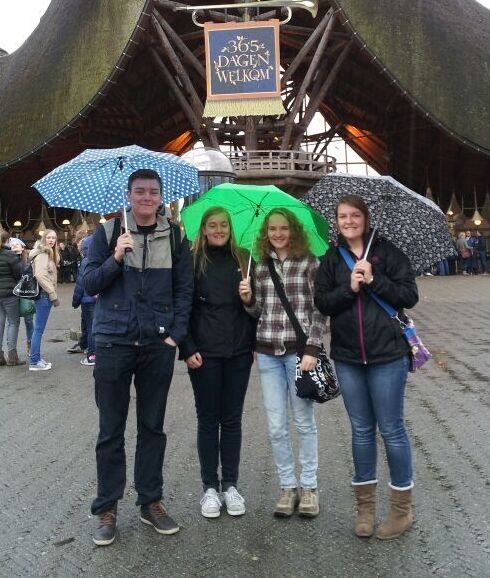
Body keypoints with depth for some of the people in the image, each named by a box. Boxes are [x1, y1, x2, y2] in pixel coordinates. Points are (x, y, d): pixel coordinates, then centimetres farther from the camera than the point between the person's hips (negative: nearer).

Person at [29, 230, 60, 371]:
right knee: (39, 329, -5)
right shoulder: (42, 254, -12)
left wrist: (52, 294, 10)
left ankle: (36, 359, 20)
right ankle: (34, 362, 0)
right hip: (44, 295, -10)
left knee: (38, 329, 13)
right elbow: (40, 275, -23)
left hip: (44, 295, 10)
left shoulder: (48, 253, 19)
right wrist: (54, 295, -21)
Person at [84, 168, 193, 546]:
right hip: (113, 343, -1)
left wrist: (176, 334, -4)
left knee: (153, 427, 11)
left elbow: (184, 290, 5)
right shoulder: (108, 232, 1)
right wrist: (116, 258, -18)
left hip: (158, 345, 1)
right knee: (111, 430, 6)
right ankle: (107, 508, 19)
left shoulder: (175, 238, 5)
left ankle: (151, 502, 25)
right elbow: (89, 284, -1)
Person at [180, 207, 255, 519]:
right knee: (208, 420, 7)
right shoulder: (193, 261, 0)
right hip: (204, 353, -2)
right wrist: (188, 349, -8)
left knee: (232, 420, 10)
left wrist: (255, 344, 3)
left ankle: (231, 485, 22)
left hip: (239, 352, 2)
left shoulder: (243, 260, 7)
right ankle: (210, 487, 19)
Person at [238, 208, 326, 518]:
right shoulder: (261, 266, 11)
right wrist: (248, 299, -5)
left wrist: (312, 350, -12)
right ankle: (288, 486, 22)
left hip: (300, 350, -4)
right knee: (276, 426, 7)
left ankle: (309, 486, 22)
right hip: (268, 353, 4)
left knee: (304, 422, 7)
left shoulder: (310, 263, -1)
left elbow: (319, 310, -5)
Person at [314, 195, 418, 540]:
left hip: (388, 354, -3)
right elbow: (322, 302, 0)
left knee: (391, 430, 4)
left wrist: (374, 280, -17)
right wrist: (349, 288, -15)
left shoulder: (386, 252, -2)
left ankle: (402, 508, 21)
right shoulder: (332, 259, 7)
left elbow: (410, 295, -6)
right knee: (361, 429, 13)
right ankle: (365, 505, 27)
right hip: (348, 356, 3)